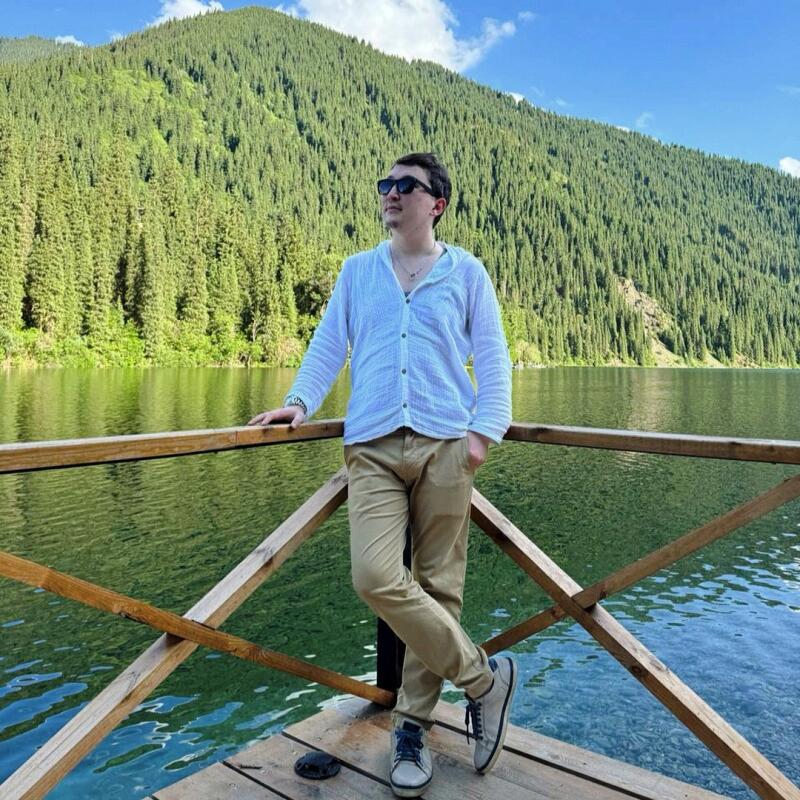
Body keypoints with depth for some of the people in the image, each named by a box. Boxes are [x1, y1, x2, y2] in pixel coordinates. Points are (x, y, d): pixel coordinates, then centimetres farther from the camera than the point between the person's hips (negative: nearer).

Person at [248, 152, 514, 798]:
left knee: (437, 586, 1)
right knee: (377, 577, -15)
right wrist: (301, 401, -2)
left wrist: (485, 429, -5)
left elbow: (492, 358, 8)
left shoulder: (466, 272, 12)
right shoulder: (356, 271, 19)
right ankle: (484, 677, 6)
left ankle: (413, 726, 20)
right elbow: (328, 345, 15)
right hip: (373, 448, 1)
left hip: (444, 446, -1)